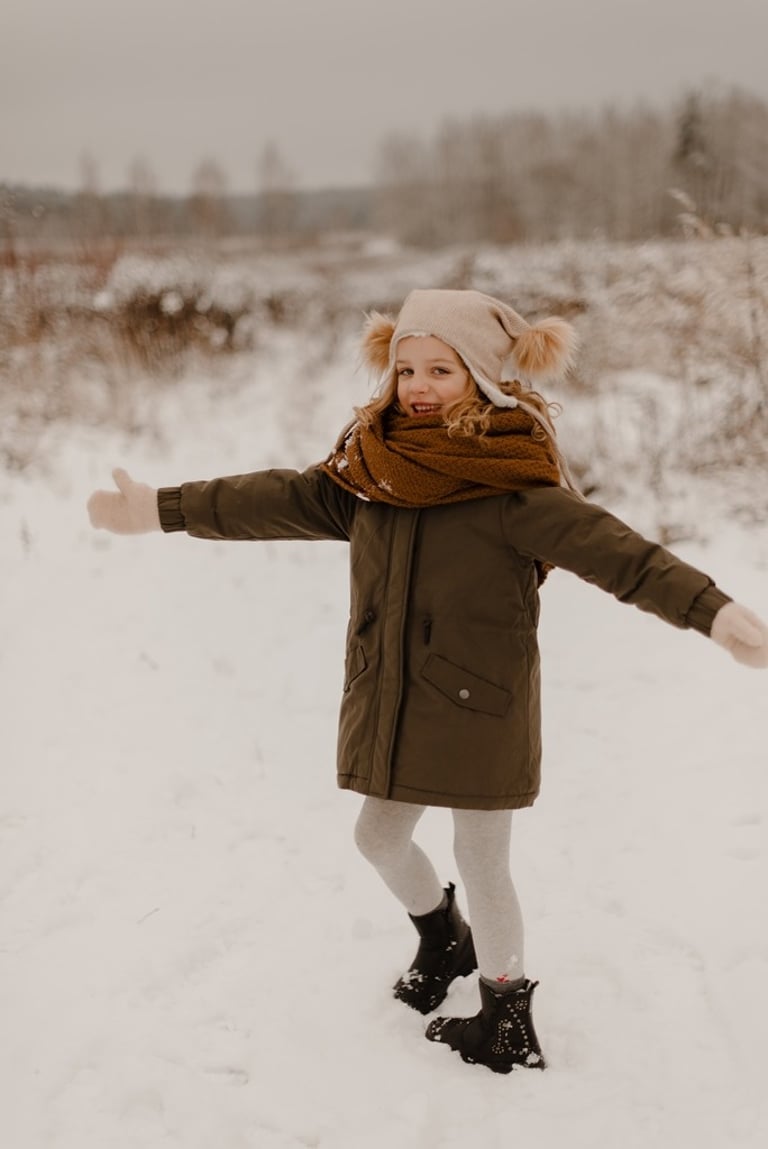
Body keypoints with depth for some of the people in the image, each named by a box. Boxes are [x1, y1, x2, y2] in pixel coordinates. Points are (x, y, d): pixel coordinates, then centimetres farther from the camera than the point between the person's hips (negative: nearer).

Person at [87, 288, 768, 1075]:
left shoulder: (511, 484, -16)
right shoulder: (370, 470, 3)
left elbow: (607, 547, -26)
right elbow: (277, 502, 9)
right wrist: (161, 509, 11)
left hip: (480, 705, -6)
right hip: (391, 704, 6)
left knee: (481, 862, 5)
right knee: (380, 838, 20)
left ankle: (508, 1019, 25)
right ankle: (443, 938, 49)